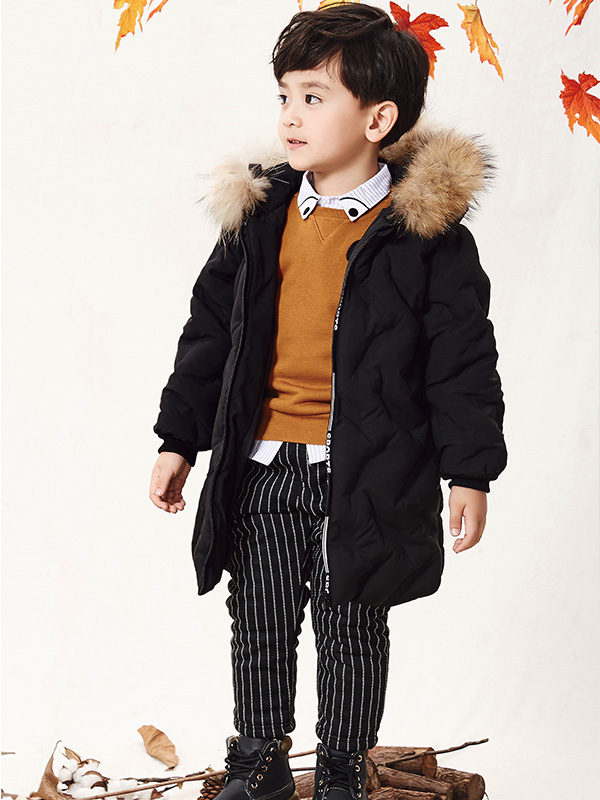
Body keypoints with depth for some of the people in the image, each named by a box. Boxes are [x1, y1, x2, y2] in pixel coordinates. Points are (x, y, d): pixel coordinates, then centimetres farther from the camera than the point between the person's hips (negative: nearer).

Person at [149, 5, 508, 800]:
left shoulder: (425, 228, -6)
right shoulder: (260, 216, 4)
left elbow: (464, 357, -5)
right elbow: (211, 329, 10)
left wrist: (470, 470, -8)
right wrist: (179, 440, 9)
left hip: (366, 470, -3)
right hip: (263, 466, 3)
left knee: (351, 629, 9)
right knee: (259, 625, 11)